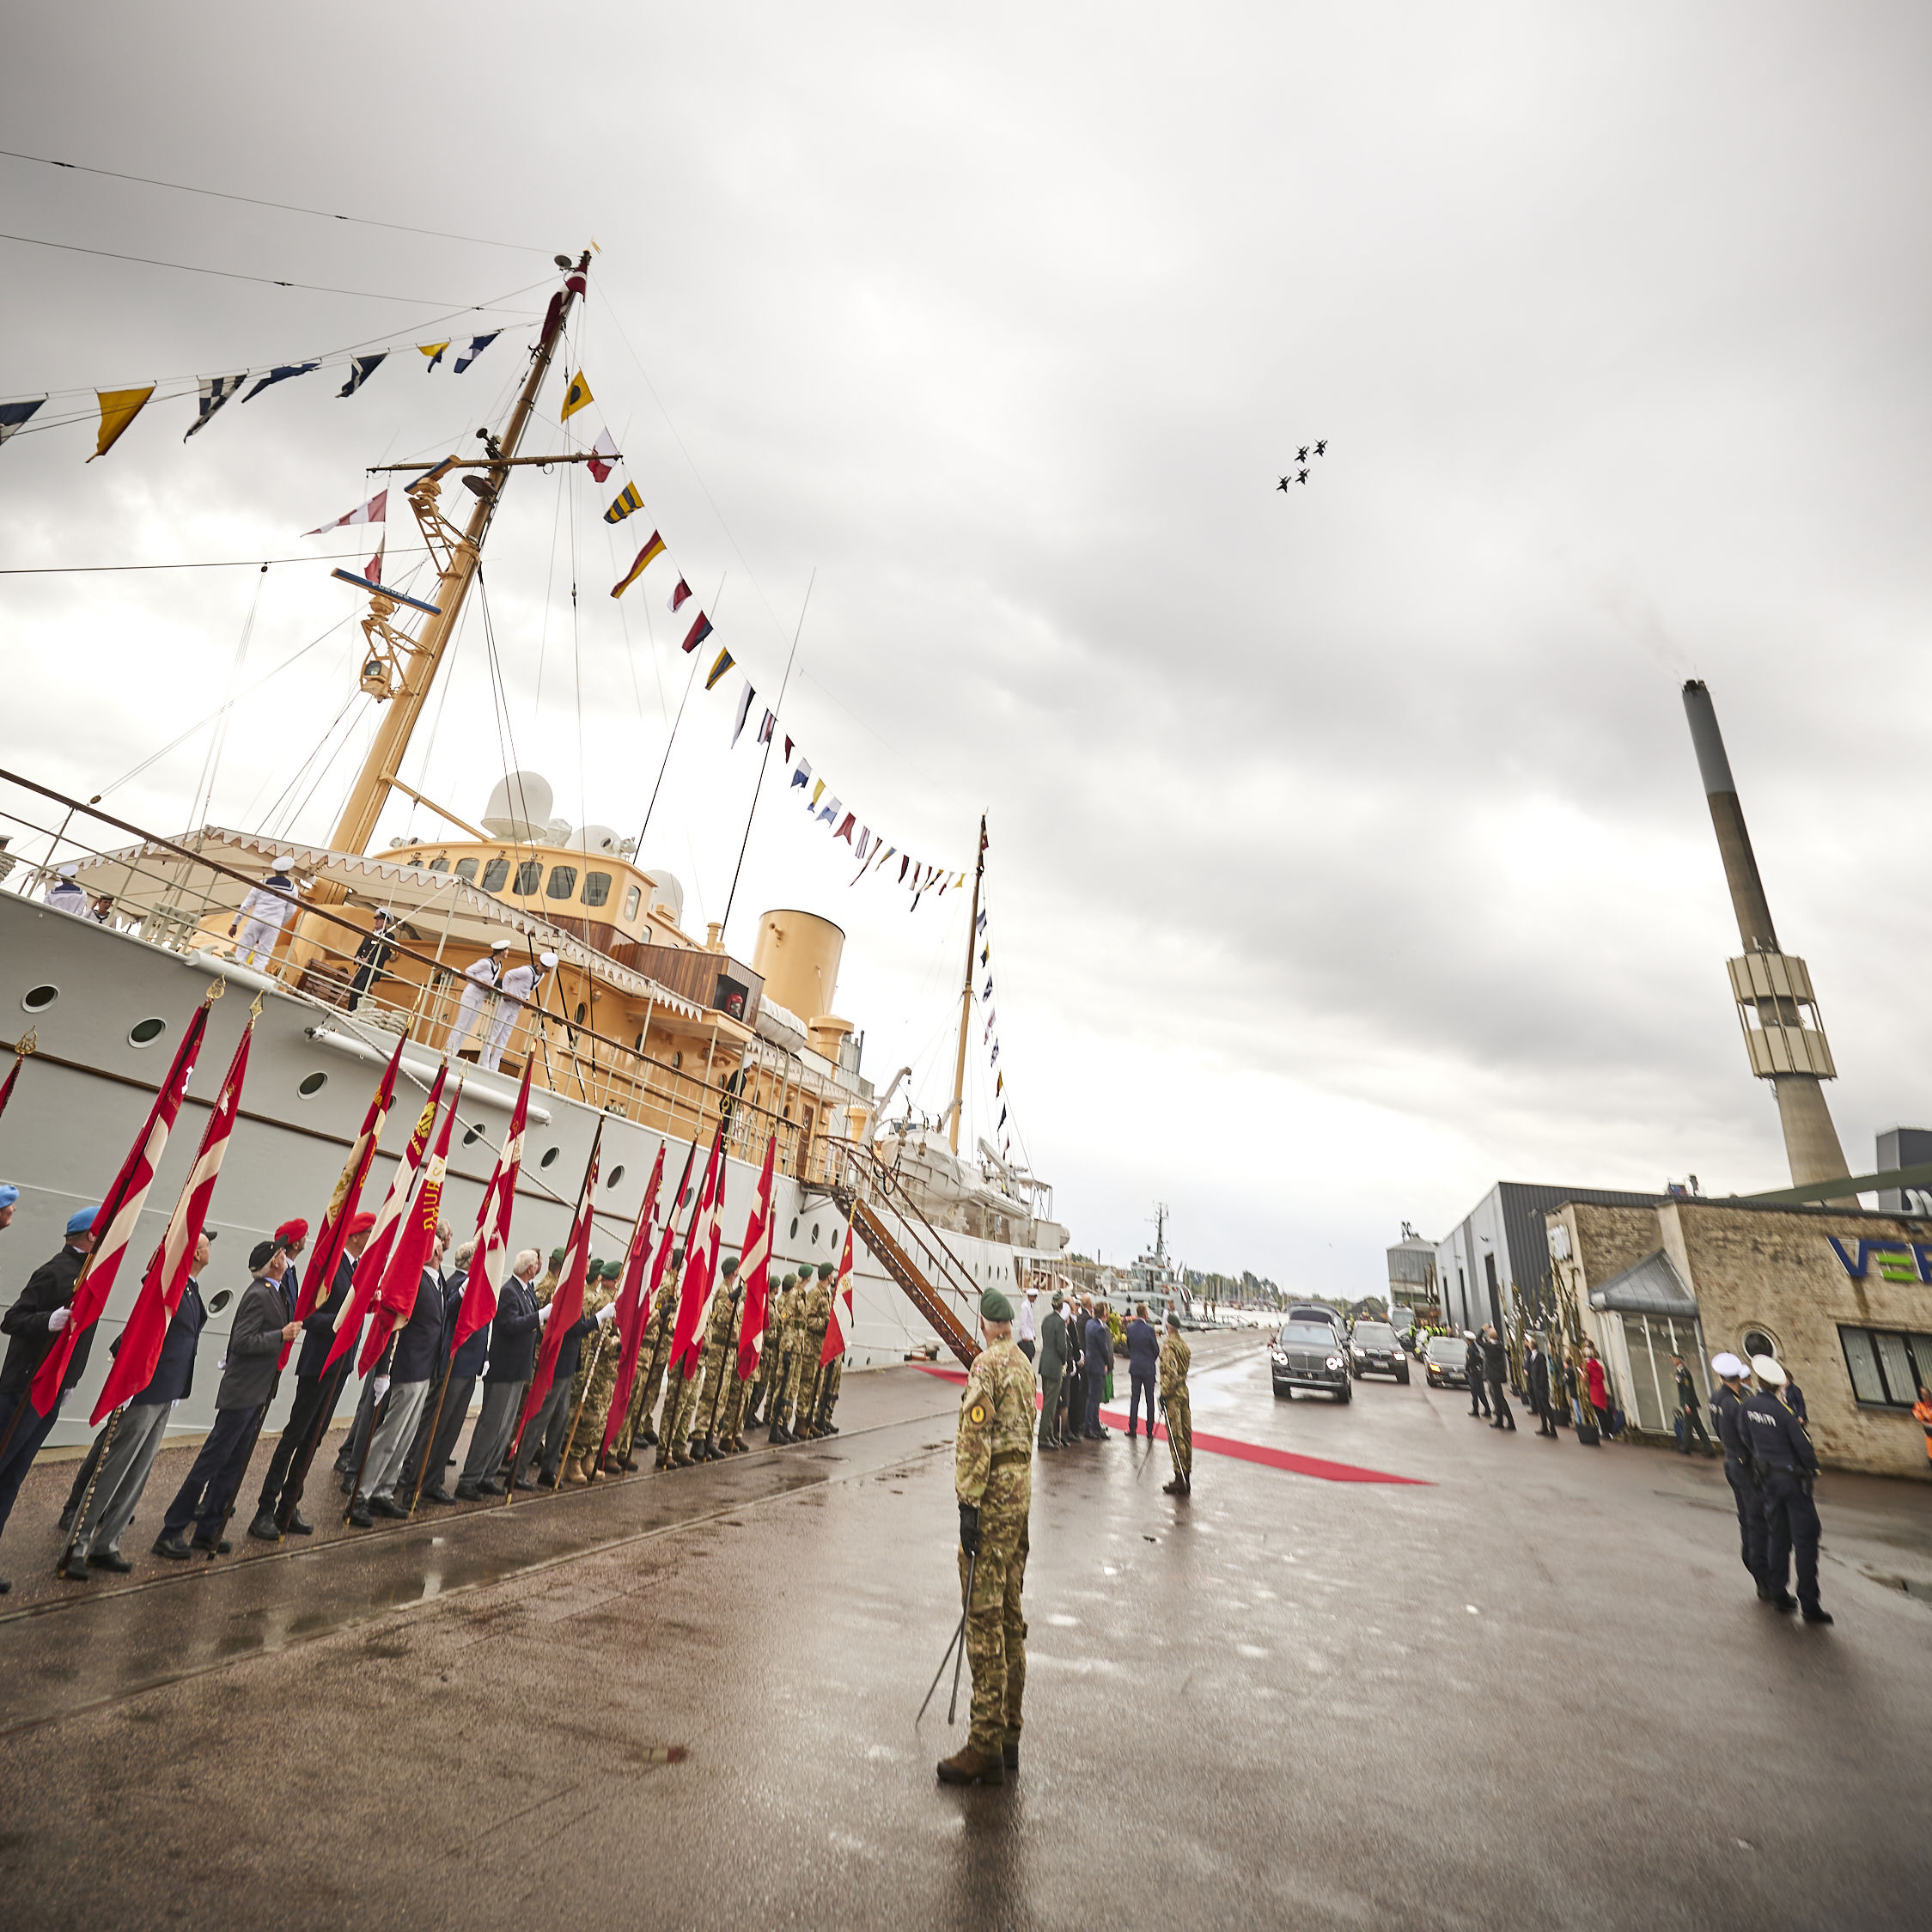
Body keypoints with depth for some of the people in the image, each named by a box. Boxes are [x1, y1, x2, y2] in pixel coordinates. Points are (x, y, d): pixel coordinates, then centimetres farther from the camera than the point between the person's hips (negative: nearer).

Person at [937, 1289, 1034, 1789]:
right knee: (1009, 1616, 16)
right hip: (1021, 1490, 9)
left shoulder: (987, 1364, -15)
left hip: (993, 1497, -9)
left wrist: (969, 1503, -18)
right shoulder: (1024, 1364, 11)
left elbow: (976, 1438, -20)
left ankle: (986, 1747, 6)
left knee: (984, 1619, -1)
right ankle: (1008, 1736, 27)